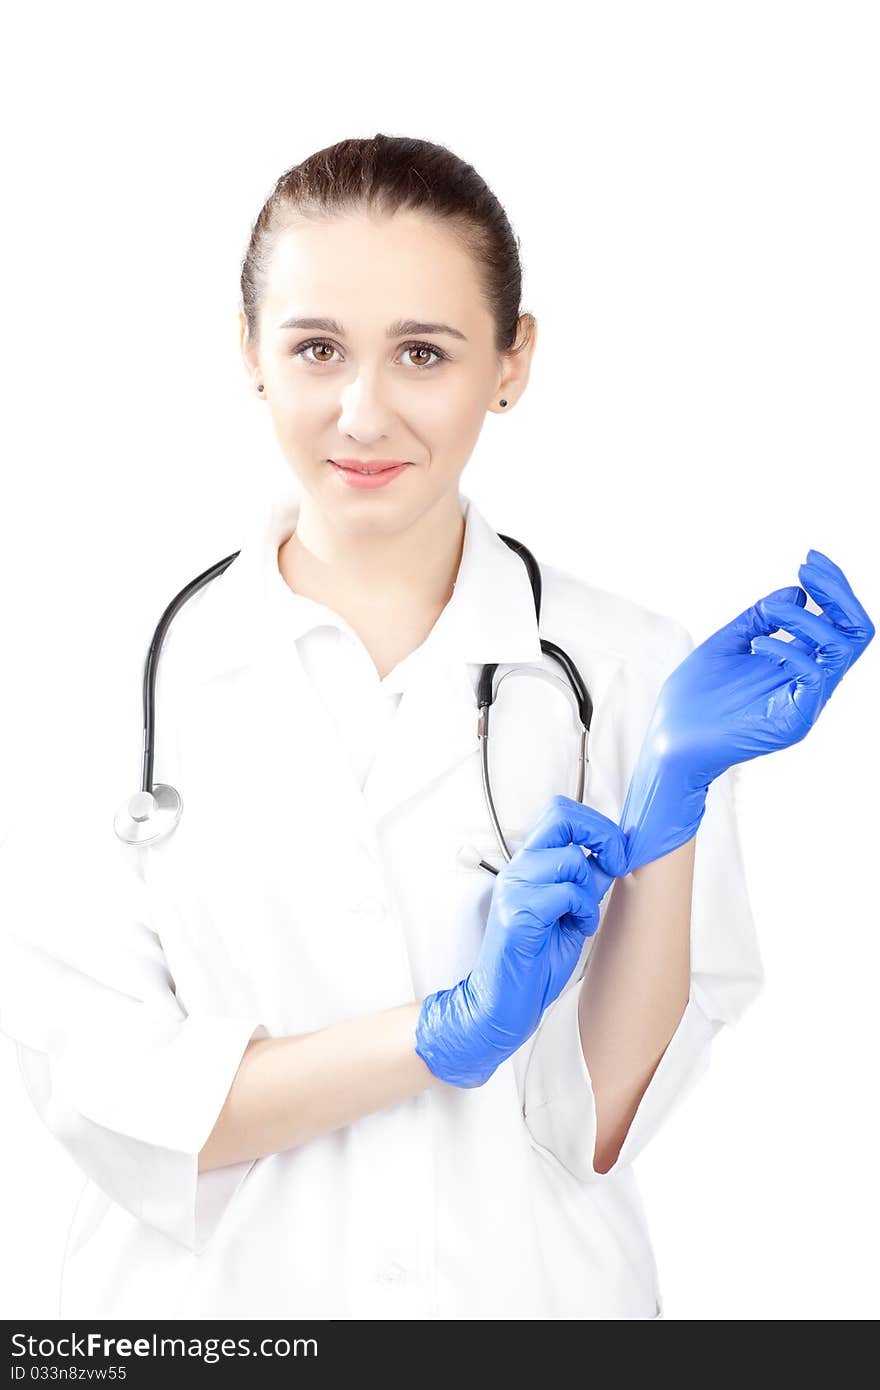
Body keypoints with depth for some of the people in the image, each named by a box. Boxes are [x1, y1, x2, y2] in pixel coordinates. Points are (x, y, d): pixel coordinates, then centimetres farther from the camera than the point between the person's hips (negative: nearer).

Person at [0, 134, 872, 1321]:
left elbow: (606, 1122, -11)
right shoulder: (136, 662, -11)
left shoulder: (631, 674, -11)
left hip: (530, 1286, 0)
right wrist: (446, 1032, -23)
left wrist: (672, 796, -22)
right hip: (210, 1292, 0)